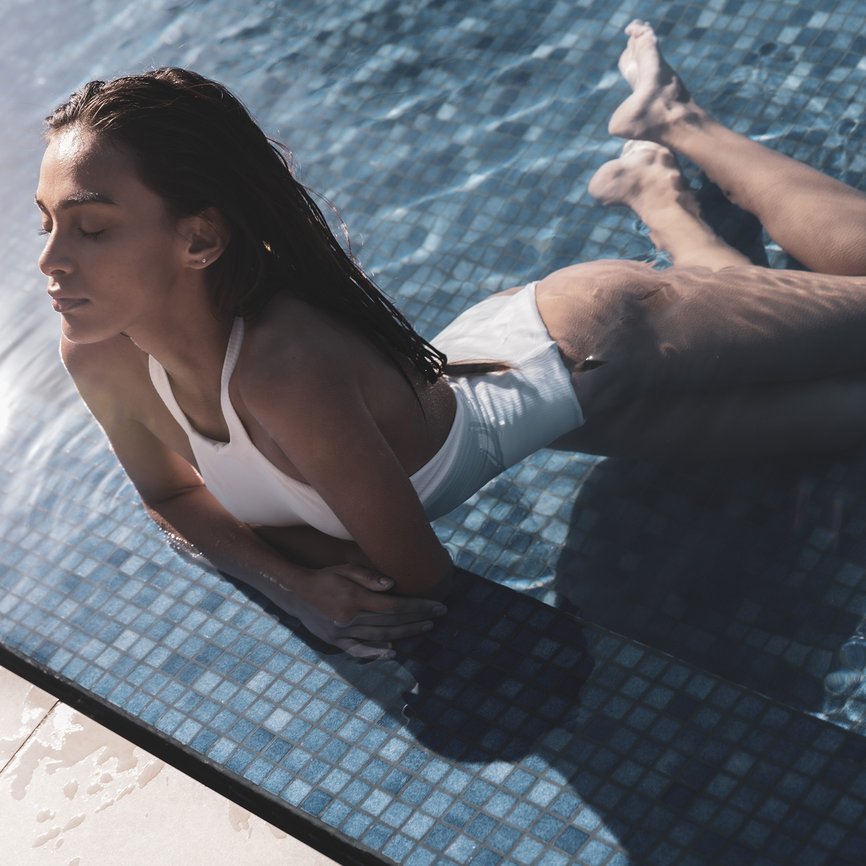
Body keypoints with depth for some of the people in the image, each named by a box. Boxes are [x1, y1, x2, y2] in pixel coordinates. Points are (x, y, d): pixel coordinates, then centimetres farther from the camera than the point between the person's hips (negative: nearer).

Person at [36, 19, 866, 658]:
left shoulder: (286, 369, -44)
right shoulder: (97, 355, -24)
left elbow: (422, 579, -29)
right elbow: (168, 492, -4)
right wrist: (289, 579, -21)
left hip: (595, 349, -5)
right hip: (477, 354, 5)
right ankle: (654, 151, 40)